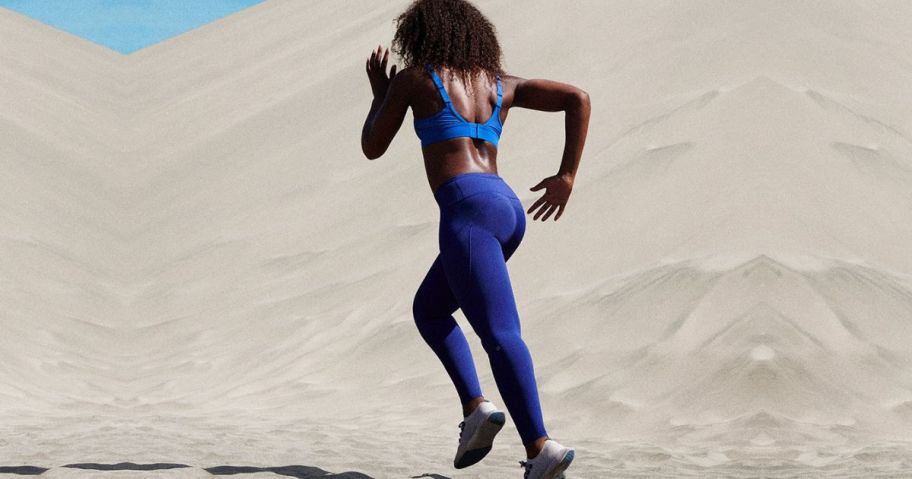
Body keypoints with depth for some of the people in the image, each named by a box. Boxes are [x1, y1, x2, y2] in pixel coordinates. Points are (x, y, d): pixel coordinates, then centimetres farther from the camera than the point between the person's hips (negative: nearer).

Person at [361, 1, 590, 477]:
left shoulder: (412, 77, 8)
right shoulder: (502, 84, 23)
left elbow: (372, 148, 16)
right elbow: (577, 97, 15)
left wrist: (379, 91, 32)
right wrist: (566, 177, 12)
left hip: (468, 209, -7)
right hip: (508, 210, 7)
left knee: (500, 335, -17)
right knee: (427, 310, 24)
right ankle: (476, 407, 10)